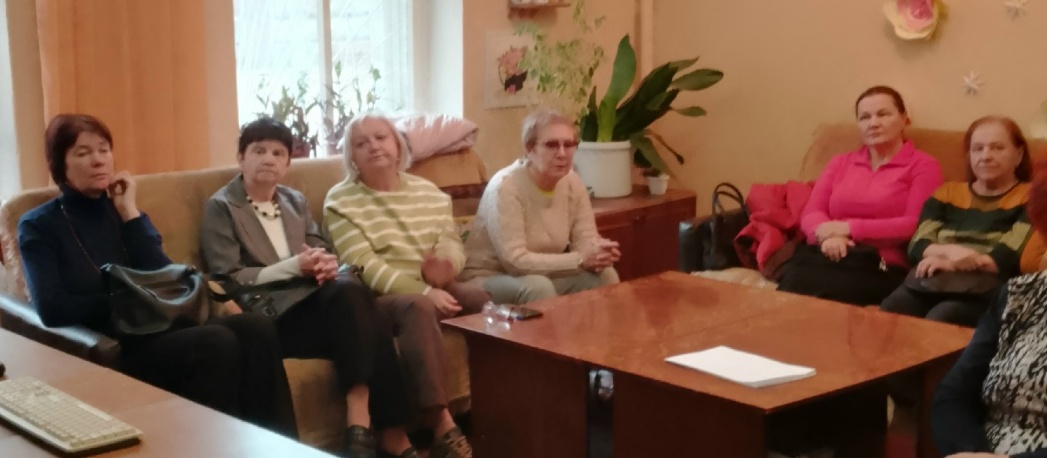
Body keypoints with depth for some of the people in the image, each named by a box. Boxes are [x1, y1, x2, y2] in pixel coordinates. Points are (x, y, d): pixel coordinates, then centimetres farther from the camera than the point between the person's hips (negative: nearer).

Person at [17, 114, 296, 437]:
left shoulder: (118, 208, 17)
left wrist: (130, 213, -1)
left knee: (257, 331, -23)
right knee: (217, 342, -32)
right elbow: (52, 309, -12)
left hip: (156, 328, 5)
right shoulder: (39, 226, 4)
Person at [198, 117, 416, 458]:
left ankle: (362, 423, -33)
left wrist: (326, 264, -8)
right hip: (275, 314, -5)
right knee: (361, 323, -30)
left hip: (317, 301, 5)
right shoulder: (220, 207, 3)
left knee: (348, 289, -31)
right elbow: (228, 280, -7)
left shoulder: (295, 201, 22)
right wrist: (294, 266, -17)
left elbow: (322, 250, 19)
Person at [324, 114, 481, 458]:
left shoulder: (428, 191, 14)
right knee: (419, 307, -37)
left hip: (436, 290, 5)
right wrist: (423, 291, -23)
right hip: (379, 298, -5)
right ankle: (441, 425, -39)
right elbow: (363, 266, -14)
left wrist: (446, 264, -19)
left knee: (486, 299, -23)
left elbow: (452, 241, 7)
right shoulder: (341, 201, -3)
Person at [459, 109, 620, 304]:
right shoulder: (505, 187, -23)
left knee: (605, 276, -16)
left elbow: (585, 241, -5)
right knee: (538, 286, -34)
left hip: (544, 276, 6)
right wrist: (580, 260, -32)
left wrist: (597, 252, -30)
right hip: (487, 280, -6)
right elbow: (515, 260, -29)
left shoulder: (573, 182, -4)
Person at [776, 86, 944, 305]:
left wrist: (848, 228, -10)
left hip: (880, 267, -4)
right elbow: (811, 213, 13)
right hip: (829, 255, 4)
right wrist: (828, 235, -12)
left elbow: (915, 225, -5)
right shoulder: (840, 163, 25)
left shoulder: (923, 166, 9)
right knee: (796, 275, -35)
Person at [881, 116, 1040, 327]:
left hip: (988, 290, -3)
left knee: (939, 320, -37)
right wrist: (948, 251, -12)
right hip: (931, 282, 3)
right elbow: (917, 245, 13)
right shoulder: (947, 193, 27)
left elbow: (1027, 258, -2)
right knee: (885, 314, -31)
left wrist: (956, 262, -11)